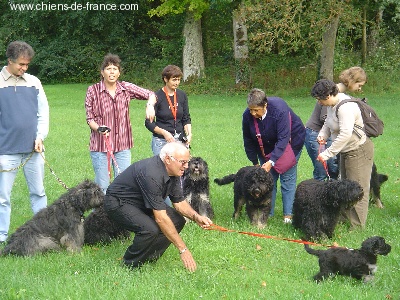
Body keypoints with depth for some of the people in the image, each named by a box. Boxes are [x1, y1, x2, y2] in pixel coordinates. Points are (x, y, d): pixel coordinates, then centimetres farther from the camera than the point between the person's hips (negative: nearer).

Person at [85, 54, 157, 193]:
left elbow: (150, 95, 10)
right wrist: (99, 128, -20)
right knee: (102, 187, 0)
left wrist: (150, 106, -12)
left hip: (123, 145, 2)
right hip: (100, 146, -2)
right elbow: (89, 118, 0)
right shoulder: (93, 91, -3)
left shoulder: (126, 88, 3)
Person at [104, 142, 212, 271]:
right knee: (150, 229, -31)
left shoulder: (173, 173, -7)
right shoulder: (152, 175, -34)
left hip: (140, 204, 9)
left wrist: (196, 217, -17)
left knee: (177, 220, -4)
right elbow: (160, 218, -35)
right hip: (118, 204, -9)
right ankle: (130, 265, -8)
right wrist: (183, 250, -32)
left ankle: (149, 258, 6)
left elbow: (179, 202, 5)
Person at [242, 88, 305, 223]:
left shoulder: (279, 110, -35)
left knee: (287, 177, -6)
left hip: (291, 141, -4)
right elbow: (248, 141, -5)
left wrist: (272, 161, -41)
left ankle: (288, 215, -3)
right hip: (267, 145, 4)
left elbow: (283, 139, -36)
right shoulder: (248, 115, -20)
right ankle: (268, 213, 5)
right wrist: (255, 162, -2)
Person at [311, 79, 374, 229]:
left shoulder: (345, 107, -27)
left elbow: (345, 134, -32)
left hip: (359, 151, -11)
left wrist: (327, 154, -29)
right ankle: (347, 218, 30)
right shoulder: (331, 104, 4)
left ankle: (357, 227, -3)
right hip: (346, 151, 11)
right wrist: (323, 134, -2)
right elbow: (329, 122, 21)